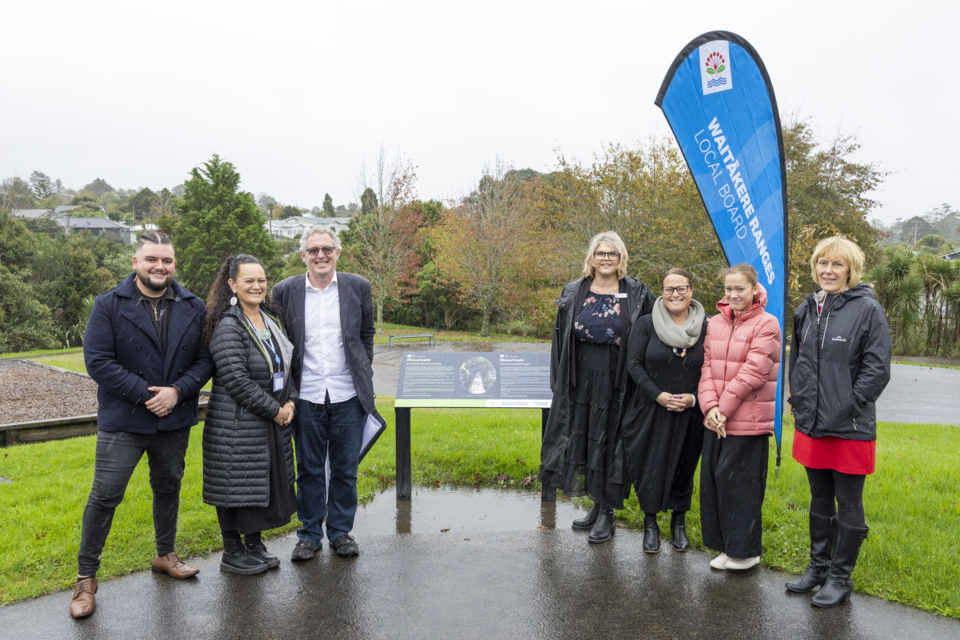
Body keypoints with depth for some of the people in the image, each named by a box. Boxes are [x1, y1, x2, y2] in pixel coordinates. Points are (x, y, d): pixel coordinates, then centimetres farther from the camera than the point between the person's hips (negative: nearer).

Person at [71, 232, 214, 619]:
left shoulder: (193, 308, 1)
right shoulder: (109, 305, -7)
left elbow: (205, 358, 0)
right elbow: (97, 361, -13)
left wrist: (177, 391, -16)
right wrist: (145, 394, -18)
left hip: (175, 420, 3)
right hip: (122, 421, -3)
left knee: (168, 488, 17)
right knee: (104, 497, 0)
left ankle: (165, 555, 37)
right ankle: (86, 578, 17)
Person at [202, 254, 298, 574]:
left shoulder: (272, 319, 10)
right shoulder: (228, 326, -16)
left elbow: (286, 364, 15)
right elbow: (236, 380, -21)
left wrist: (290, 401, -1)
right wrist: (274, 410, -15)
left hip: (273, 420, 8)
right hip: (237, 423, -8)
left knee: (266, 482, 15)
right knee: (237, 484, 3)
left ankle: (254, 544, 31)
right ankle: (231, 553, 20)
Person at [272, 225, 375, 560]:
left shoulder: (358, 287, 2)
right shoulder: (285, 291, 1)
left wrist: (363, 376, 8)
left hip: (348, 394, 0)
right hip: (306, 395, 0)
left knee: (345, 468, 10)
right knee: (309, 469, 10)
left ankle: (341, 532, 25)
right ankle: (309, 534, 25)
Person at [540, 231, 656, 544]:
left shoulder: (638, 295, -1)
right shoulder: (574, 294, 5)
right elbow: (561, 339, 8)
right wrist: (559, 384, 4)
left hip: (616, 383, -3)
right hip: (581, 382, 3)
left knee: (610, 442, 3)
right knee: (583, 440, 9)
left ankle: (607, 513, 17)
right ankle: (596, 505, 28)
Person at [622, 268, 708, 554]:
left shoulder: (706, 328, 0)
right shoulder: (646, 324, -3)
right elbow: (634, 364, -5)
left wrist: (694, 397, -11)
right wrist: (658, 395, -14)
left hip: (689, 414, 1)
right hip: (649, 412, -1)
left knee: (683, 467, 10)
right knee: (648, 467, 3)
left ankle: (679, 522, 32)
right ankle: (650, 524, 24)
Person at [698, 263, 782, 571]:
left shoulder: (766, 324, -8)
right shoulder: (715, 323, 10)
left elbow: (753, 372, -14)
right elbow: (707, 366, 6)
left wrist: (724, 408, -14)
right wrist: (710, 406, -8)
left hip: (748, 421, -6)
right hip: (716, 419, 6)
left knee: (738, 482, 0)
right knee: (713, 479, 10)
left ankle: (744, 551, 17)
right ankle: (726, 547, 25)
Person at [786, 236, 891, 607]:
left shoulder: (868, 309, -8)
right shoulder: (806, 309, 10)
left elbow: (877, 369, -12)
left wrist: (848, 408, -16)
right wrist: (798, 403, 10)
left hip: (850, 428, -6)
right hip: (811, 425, 6)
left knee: (848, 506, 7)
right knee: (820, 500, 18)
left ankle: (840, 578, 21)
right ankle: (818, 567, 32)